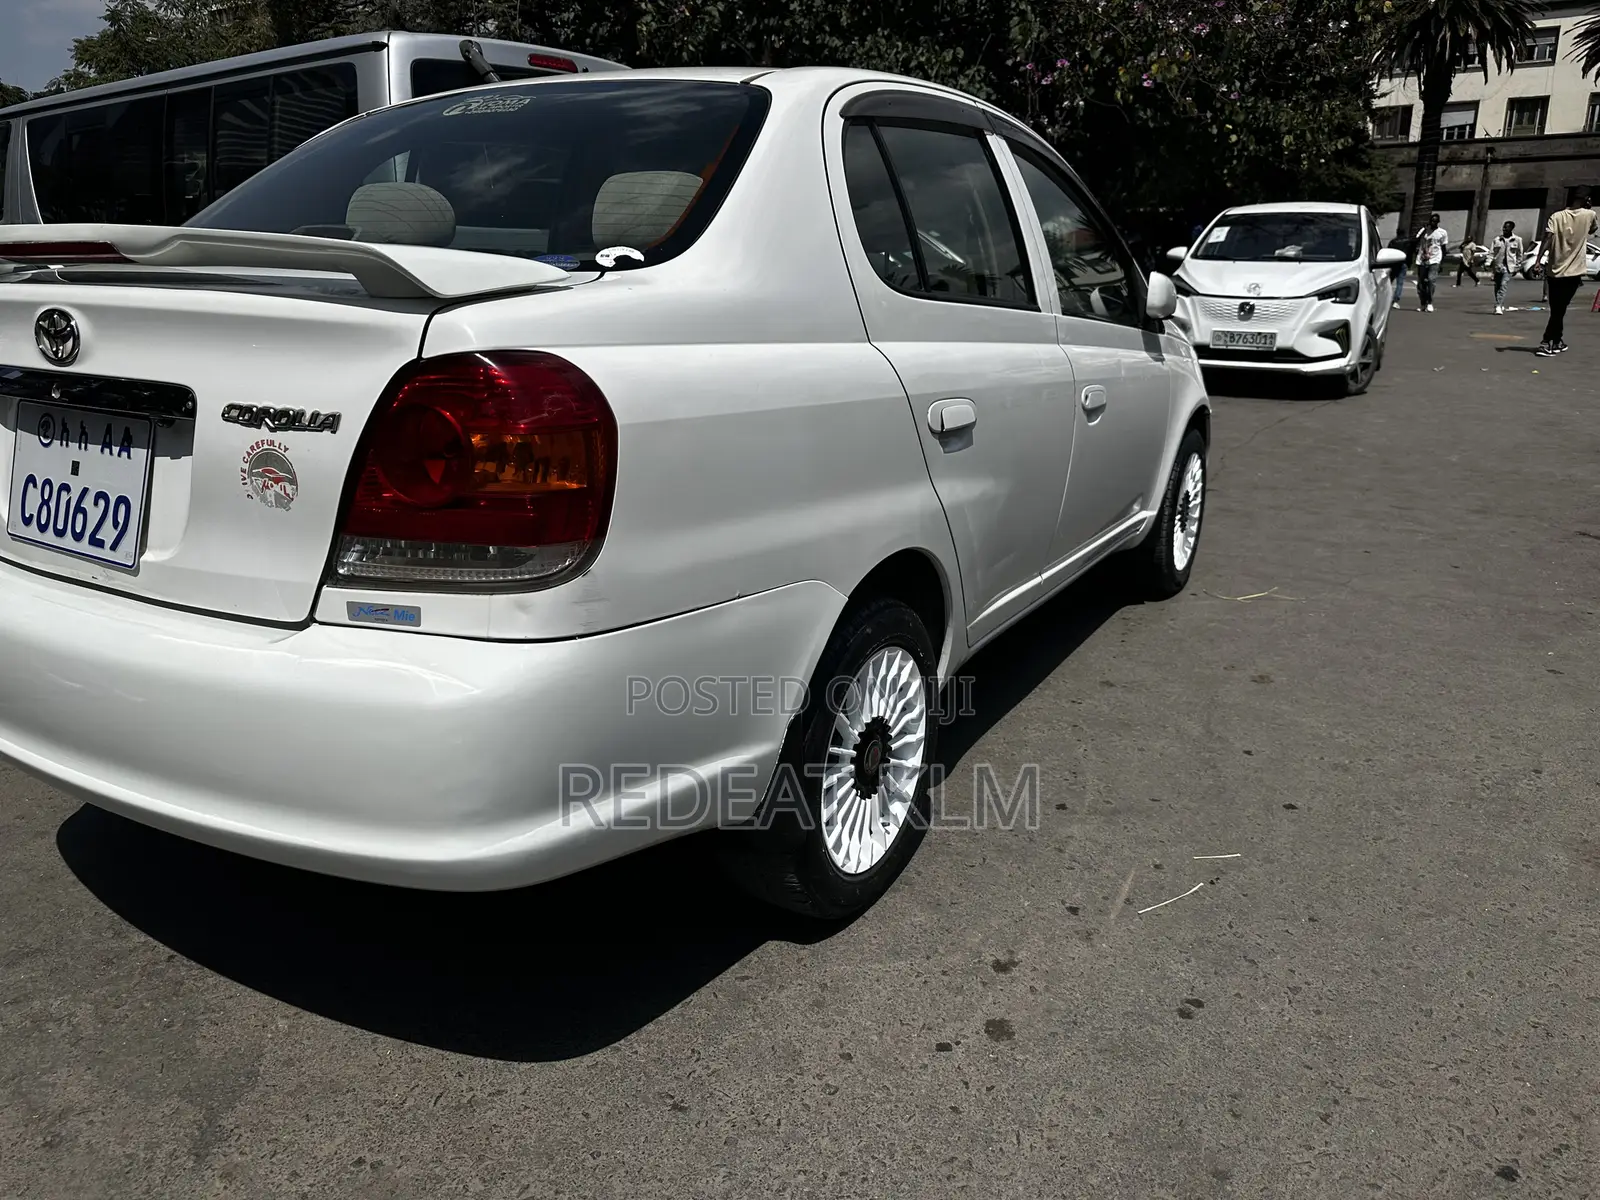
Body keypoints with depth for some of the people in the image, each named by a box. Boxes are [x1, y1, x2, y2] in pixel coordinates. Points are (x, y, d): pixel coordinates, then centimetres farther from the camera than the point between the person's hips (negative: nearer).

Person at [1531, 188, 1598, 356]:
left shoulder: (1556, 217, 0)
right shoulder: (1589, 215, 0)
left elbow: (1548, 238, -15)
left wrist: (1538, 260, -19)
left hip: (1555, 271, 2)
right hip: (1574, 272, -2)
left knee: (1557, 309, 13)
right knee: (1559, 310, 0)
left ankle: (1557, 342, 23)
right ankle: (1546, 344, -10)